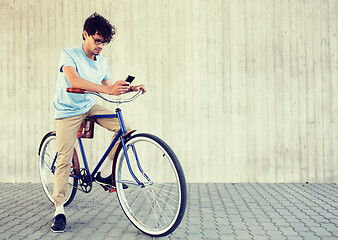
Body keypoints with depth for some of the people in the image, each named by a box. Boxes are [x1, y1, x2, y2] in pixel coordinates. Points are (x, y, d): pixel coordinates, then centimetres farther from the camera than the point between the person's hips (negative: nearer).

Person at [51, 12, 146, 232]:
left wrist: (131, 88, -8)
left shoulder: (102, 61, 1)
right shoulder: (69, 55, -17)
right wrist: (108, 90, -47)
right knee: (64, 159, -8)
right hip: (68, 111, -5)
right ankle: (59, 209, 4)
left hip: (90, 107, 5)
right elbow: (74, 80, -36)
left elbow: (108, 87, 10)